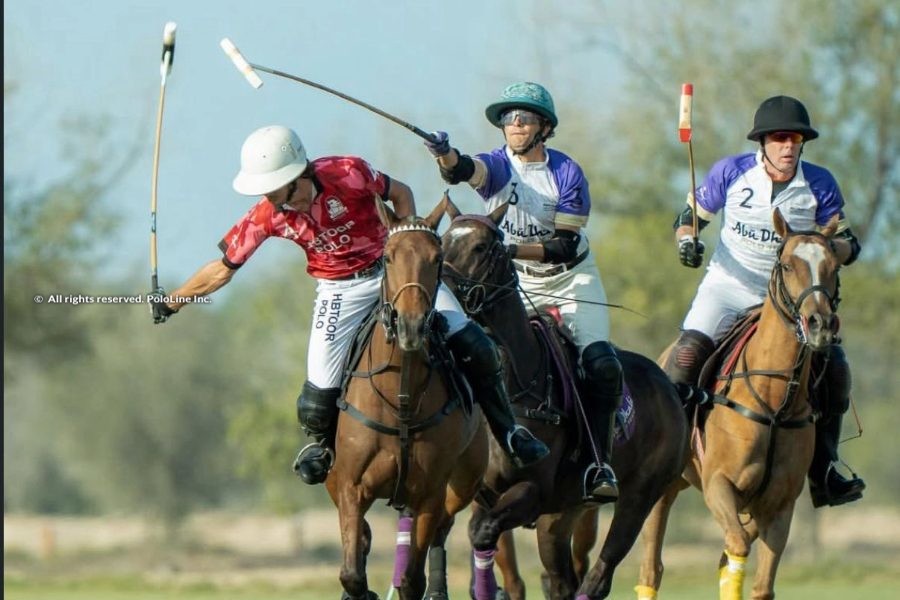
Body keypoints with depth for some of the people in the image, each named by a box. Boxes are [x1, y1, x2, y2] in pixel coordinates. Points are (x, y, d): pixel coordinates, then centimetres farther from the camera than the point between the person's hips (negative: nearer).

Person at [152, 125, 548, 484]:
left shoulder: (349, 174, -24)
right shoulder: (266, 217, -16)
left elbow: (400, 194, -3)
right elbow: (223, 269, -1)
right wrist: (171, 303, 3)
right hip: (340, 291, 1)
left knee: (471, 345, -10)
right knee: (318, 397, -8)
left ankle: (506, 430, 11)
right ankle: (322, 444, 28)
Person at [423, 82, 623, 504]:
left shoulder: (567, 173, -12)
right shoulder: (498, 165, -8)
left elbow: (565, 246, -16)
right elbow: (465, 170, -33)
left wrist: (513, 250, -30)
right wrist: (446, 156, -56)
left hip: (572, 280, -2)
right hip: (515, 283, 2)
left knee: (601, 365, -19)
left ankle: (600, 463, -14)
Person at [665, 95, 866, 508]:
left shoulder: (819, 184, -6)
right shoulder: (731, 173, -7)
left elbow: (848, 246, -1)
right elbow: (690, 217, 6)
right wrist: (686, 242, -17)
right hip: (728, 287, -2)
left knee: (833, 367, -11)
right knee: (690, 349, -28)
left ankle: (822, 473, 0)